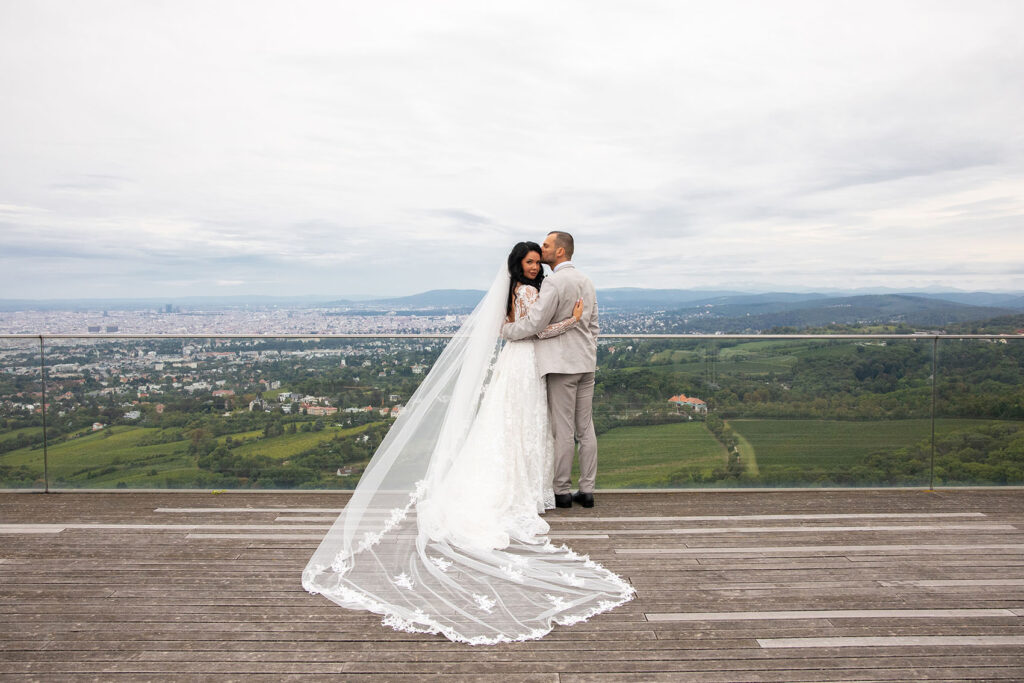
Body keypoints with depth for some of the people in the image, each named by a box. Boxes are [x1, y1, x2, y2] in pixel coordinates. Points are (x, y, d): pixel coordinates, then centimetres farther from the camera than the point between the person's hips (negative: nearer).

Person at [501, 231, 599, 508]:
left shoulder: (554, 282, -13)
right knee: (585, 428, 9)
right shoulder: (586, 282, 14)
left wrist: (505, 329, -1)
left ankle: (562, 491, 6)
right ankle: (587, 490, 14)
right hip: (586, 363, 8)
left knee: (563, 430, -2)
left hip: (562, 363, -8)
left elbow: (534, 322, -17)